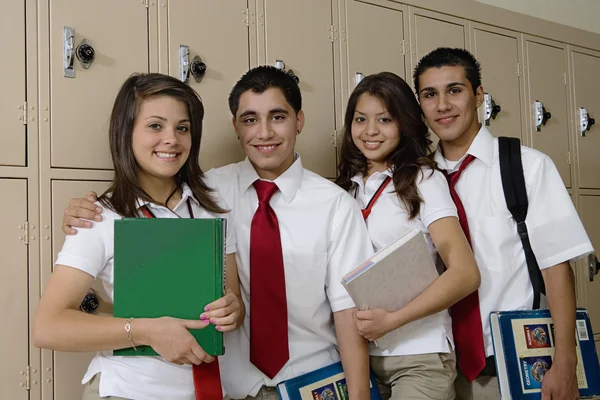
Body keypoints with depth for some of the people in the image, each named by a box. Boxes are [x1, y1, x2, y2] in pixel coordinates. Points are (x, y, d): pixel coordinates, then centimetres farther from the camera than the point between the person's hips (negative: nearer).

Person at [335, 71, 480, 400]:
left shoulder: (422, 180, -7)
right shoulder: (346, 187, 8)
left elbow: (465, 274, -15)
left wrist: (391, 319, -21)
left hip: (418, 355, -4)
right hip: (361, 353, 5)